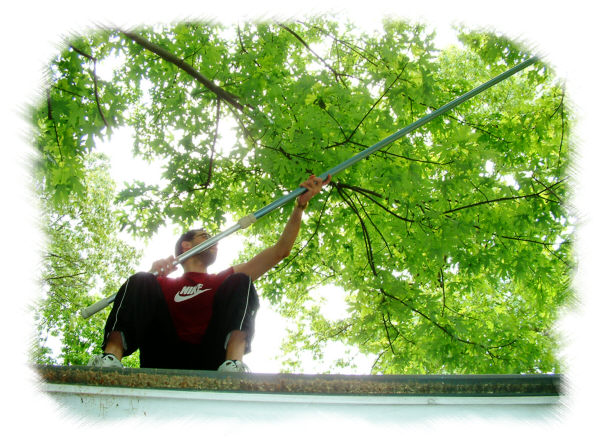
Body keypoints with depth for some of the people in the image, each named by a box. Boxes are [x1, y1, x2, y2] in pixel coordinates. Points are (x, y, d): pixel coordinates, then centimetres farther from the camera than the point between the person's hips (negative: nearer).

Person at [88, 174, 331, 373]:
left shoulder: (226, 281, 32)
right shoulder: (163, 284, 30)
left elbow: (281, 250, 28)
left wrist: (300, 204, 23)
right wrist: (152, 274, 0)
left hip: (212, 361, 0)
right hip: (164, 363, 0)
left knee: (240, 284, -10)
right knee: (141, 281, -9)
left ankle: (234, 364, -38)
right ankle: (110, 358, -38)